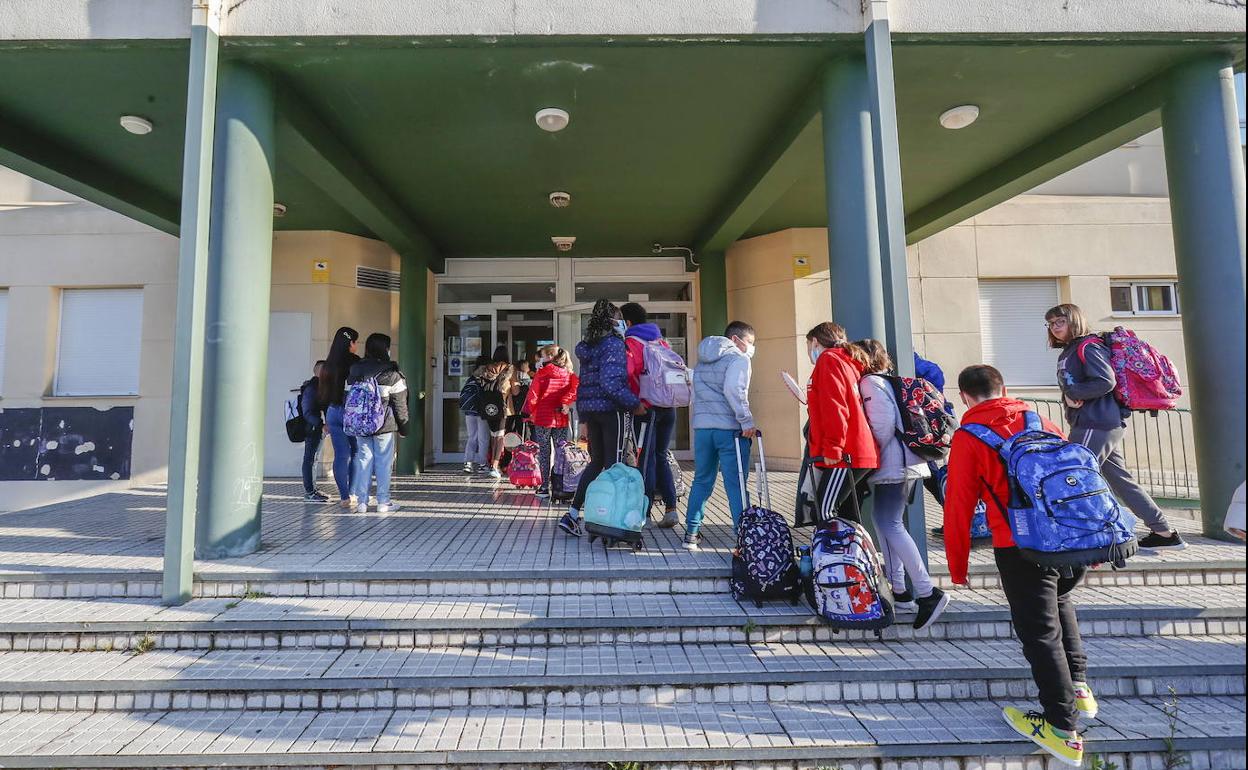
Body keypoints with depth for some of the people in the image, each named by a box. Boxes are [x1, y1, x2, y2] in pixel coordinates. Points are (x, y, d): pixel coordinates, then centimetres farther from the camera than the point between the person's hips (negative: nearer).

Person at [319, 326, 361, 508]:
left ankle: (345, 496, 9)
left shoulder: (328, 365, 7)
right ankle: (353, 494, 10)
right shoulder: (355, 363, -10)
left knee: (341, 455, 7)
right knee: (355, 454, 8)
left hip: (333, 413, 5)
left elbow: (322, 393, 11)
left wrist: (327, 419, 18)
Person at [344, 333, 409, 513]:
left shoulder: (354, 371, 6)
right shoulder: (391, 373, -9)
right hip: (384, 425, -4)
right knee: (384, 462, 3)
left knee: (363, 460, 9)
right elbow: (400, 403, -6)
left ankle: (362, 502, 10)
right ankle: (383, 502, 8)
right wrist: (403, 426, 2)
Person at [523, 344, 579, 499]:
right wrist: (566, 403, -6)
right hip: (561, 419, 3)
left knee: (544, 452, 5)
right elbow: (576, 388, -11)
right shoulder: (568, 374, 4)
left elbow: (533, 395, -6)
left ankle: (544, 487, 7)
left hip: (543, 418, -3)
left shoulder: (541, 373, -6)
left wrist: (531, 411, 9)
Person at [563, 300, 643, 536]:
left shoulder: (587, 347, 13)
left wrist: (583, 419, 20)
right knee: (613, 464, 2)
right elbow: (611, 383, -23)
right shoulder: (614, 344, -11)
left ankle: (572, 515, 13)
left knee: (596, 462, 16)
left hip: (590, 410, 8)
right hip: (612, 410, -7)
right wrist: (635, 404, -15)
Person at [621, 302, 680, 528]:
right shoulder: (661, 341, 16)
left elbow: (625, 371, -20)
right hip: (669, 406, 6)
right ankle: (670, 508, 12)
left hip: (647, 406, -6)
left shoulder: (631, 343, -4)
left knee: (647, 458, 1)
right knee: (660, 457, 14)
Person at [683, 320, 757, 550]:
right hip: (730, 428, -6)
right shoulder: (738, 358, -4)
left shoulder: (702, 360, 20)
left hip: (702, 426, 7)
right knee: (736, 484, -2)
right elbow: (733, 390, -19)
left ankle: (692, 533, 19)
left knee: (702, 480, 15)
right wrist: (747, 421, -17)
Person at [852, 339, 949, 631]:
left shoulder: (870, 382, -9)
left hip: (894, 464, -10)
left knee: (890, 525, -10)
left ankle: (928, 593, -9)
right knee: (885, 522, 12)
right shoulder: (883, 381, 19)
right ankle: (899, 591, 18)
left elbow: (884, 423, -18)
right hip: (900, 463, 10)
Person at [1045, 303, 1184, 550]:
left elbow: (1106, 381, -21)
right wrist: (1070, 397, -5)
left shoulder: (1088, 347, -9)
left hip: (1096, 425, -10)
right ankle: (1165, 533, 24)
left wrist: (1072, 394, -13)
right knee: (1121, 480, 15)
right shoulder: (1067, 352, 19)